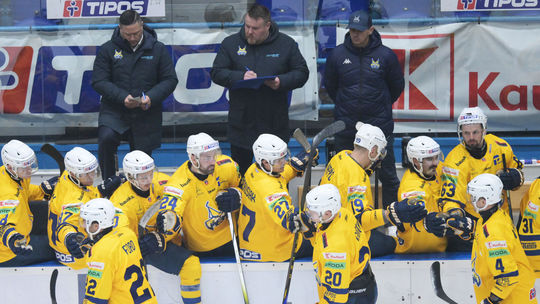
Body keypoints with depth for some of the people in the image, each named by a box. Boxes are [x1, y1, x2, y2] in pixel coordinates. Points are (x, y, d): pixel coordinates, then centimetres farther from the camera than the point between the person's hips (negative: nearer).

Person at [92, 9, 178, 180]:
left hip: (146, 116, 1)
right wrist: (122, 97, -19)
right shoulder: (107, 49, 0)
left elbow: (170, 80, 4)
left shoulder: (158, 49, 3)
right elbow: (98, 82, -3)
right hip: (114, 111, -1)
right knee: (106, 137, -29)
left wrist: (151, 97, -15)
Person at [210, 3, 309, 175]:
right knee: (239, 173, 9)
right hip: (241, 124, 0)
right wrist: (240, 77, -17)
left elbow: (302, 73, 4)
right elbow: (216, 73, 1)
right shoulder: (230, 43, 2)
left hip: (275, 124, 0)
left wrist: (281, 82, -15)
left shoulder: (286, 44, 1)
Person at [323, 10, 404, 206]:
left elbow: (397, 86, 10)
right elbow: (329, 85, 14)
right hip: (345, 126, 1)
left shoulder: (386, 55, -5)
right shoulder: (338, 55, -2)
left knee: (387, 175, 5)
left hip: (379, 124, -1)